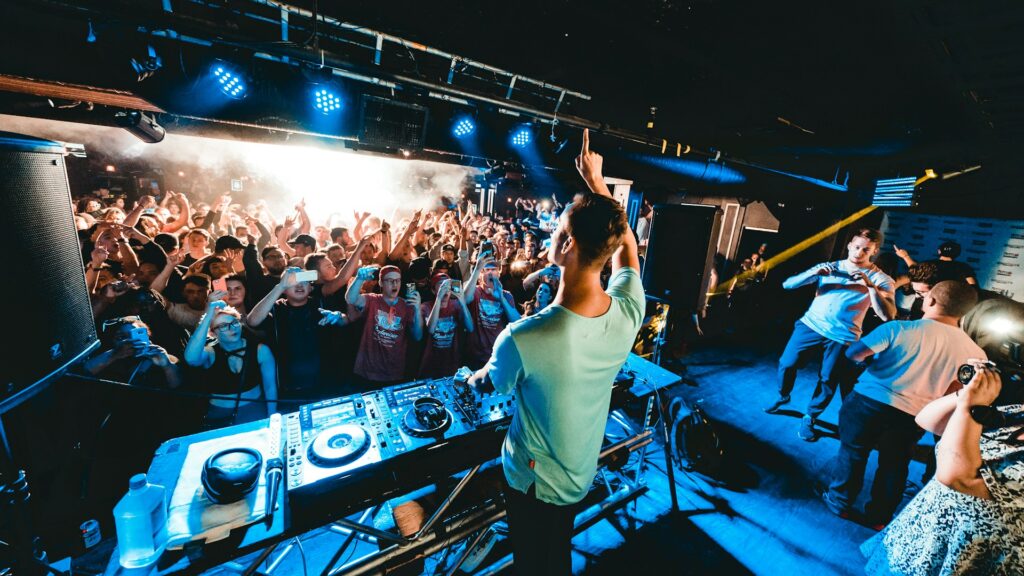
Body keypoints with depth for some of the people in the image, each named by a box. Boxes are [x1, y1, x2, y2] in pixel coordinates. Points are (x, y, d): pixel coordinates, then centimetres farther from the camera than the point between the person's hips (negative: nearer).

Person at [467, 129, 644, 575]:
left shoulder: (521, 339, -38)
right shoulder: (628, 312, -24)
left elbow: (488, 382, -13)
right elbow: (626, 246, -2)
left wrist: (473, 376, 11)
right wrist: (596, 181, 2)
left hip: (533, 478, -4)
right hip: (582, 472, 5)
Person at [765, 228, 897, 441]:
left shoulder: (881, 279, 0)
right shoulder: (828, 267, 5)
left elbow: (888, 316, -13)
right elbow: (788, 284, -4)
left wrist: (871, 286, -23)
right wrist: (814, 272, -19)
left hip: (842, 337, -1)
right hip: (810, 325, 2)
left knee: (828, 381, 5)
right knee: (786, 364, 2)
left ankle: (809, 419, 24)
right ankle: (782, 397, 29)